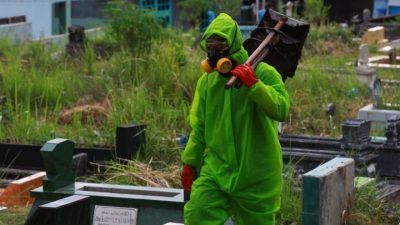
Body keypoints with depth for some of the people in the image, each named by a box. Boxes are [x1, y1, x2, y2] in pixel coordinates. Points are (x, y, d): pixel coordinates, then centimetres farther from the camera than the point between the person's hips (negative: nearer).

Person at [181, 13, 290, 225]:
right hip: (216, 169, 3)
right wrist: (190, 162, 17)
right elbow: (200, 127, 16)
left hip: (256, 174, -3)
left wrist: (254, 85, -35)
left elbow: (281, 110, -26)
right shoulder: (207, 81, 5)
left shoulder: (264, 74, -10)